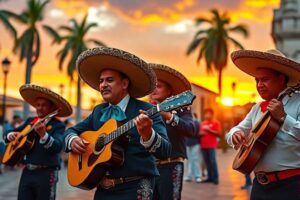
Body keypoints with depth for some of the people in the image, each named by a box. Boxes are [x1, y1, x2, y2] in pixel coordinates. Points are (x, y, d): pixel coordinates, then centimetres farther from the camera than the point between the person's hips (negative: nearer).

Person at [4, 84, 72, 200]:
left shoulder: (58, 125, -5)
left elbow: (57, 147, -22)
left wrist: (43, 134, -38)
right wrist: (10, 135, -1)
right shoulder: (30, 121, 13)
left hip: (46, 173, -5)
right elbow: (10, 132, 22)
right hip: (27, 172, 5)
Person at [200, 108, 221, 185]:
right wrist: (201, 133, 1)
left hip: (212, 145, -5)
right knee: (207, 162, 4)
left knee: (213, 161, -8)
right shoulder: (203, 123, 17)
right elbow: (200, 133, 23)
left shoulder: (216, 122, 1)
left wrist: (209, 130, -14)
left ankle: (215, 178, -5)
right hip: (203, 145, 5)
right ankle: (210, 177, 9)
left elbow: (218, 133, -7)